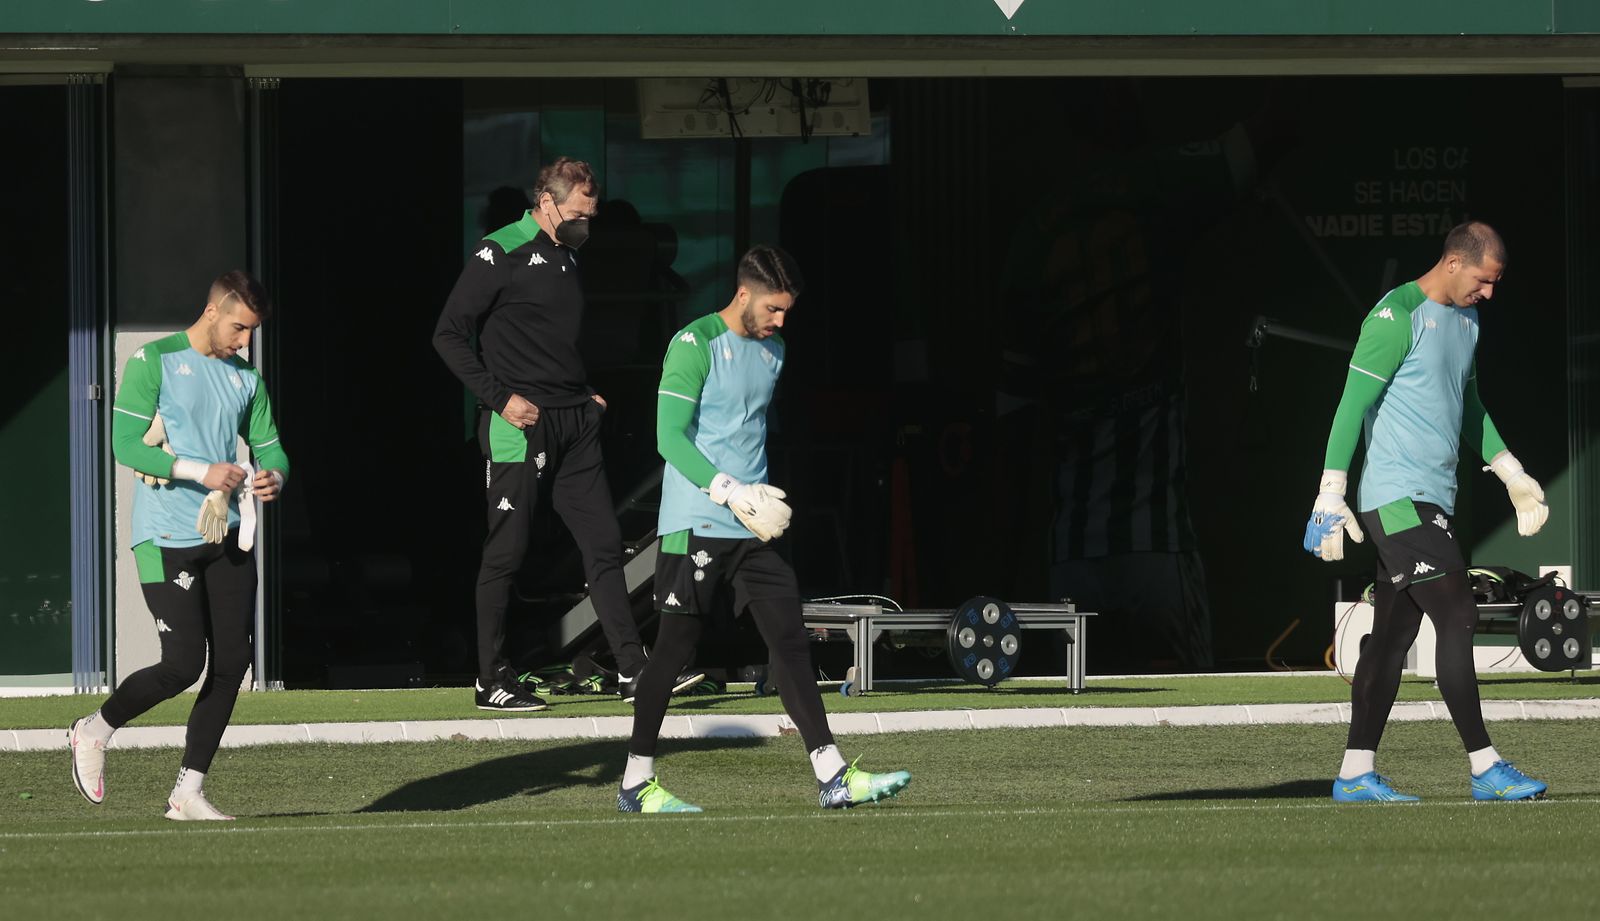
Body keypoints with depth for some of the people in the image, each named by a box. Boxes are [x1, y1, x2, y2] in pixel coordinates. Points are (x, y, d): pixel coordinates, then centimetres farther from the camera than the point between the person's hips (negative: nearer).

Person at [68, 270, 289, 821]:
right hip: (167, 540, -7)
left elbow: (269, 447, 19)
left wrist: (274, 476, -6)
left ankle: (188, 792, 8)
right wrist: (201, 472, -19)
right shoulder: (155, 362, -5)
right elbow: (125, 446, -12)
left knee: (232, 662, -1)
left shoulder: (245, 378, 15)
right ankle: (94, 732, 14)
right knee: (184, 665, -12)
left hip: (227, 537, 7)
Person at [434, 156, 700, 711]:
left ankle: (632, 670, 5)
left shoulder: (566, 256, 17)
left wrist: (588, 395, 13)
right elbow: (449, 336, -10)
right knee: (506, 551, -2)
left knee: (604, 543, 4)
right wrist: (500, 397, -15)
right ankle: (491, 681, 4)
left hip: (575, 424, 8)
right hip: (520, 427, -8)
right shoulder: (501, 254, -8)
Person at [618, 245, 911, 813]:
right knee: (675, 648, -2)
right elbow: (670, 437, -16)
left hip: (751, 529, 7)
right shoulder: (696, 345, -10)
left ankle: (832, 777, -6)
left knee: (789, 639, -1)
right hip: (696, 525, -7)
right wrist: (730, 492, -20)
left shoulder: (771, 351, 15)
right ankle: (636, 783, 8)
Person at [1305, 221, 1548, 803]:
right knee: (1457, 619, -12)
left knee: (1393, 636, 7)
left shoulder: (1465, 319, 17)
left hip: (1431, 501, 9)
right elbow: (1353, 405, -14)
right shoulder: (1398, 316, -12)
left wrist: (1511, 474, 31)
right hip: (1397, 495, -9)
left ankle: (1356, 775, 9)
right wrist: (1331, 494, -17)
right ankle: (1485, 769, -12)